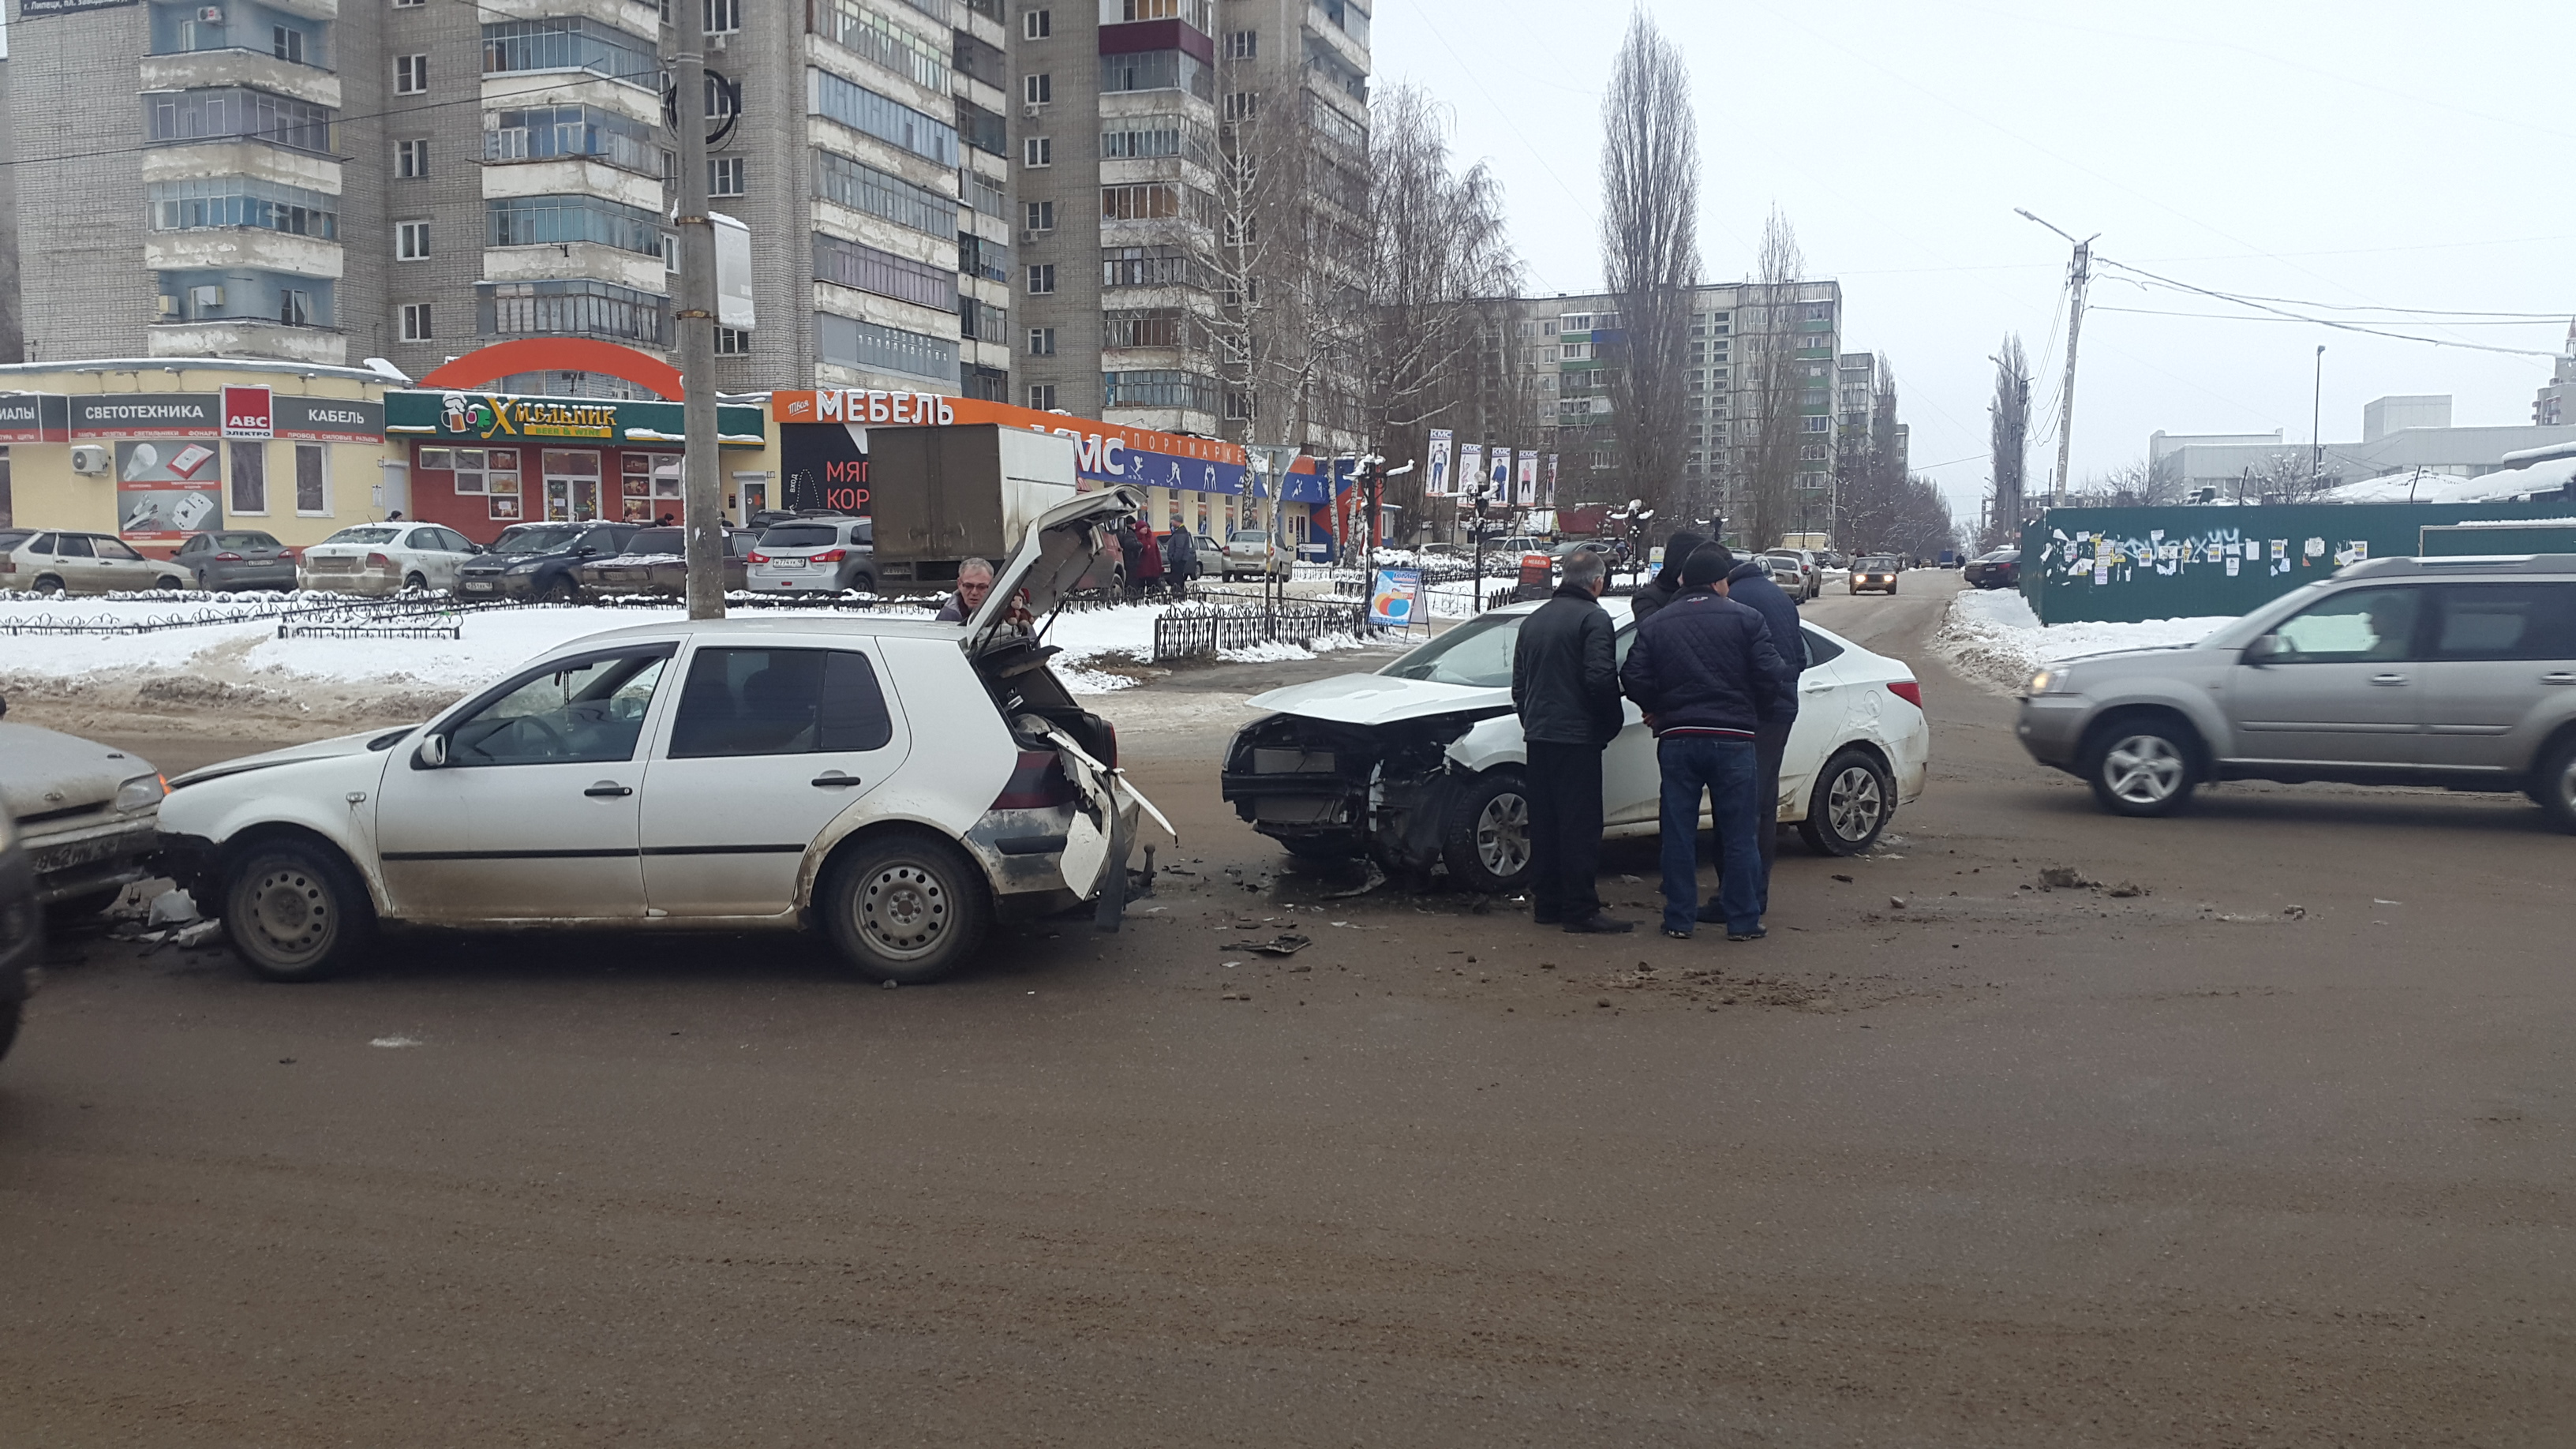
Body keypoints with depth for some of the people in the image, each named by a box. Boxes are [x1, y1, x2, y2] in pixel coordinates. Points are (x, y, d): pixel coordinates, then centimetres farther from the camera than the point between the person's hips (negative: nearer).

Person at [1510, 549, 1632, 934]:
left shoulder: (1533, 621, 14)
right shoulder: (1594, 618, -10)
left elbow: (1519, 684, 19)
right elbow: (1600, 679, -18)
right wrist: (1610, 725, -5)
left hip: (1538, 734, 7)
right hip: (1577, 737, -7)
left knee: (1543, 822, 12)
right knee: (1580, 826, -5)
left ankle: (1545, 903, 16)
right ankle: (1580, 910, -5)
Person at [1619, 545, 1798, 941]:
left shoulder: (1655, 625, 6)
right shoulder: (1745, 619, -1)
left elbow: (1634, 678, 0)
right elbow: (1770, 673, -6)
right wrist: (1757, 715, 11)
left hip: (1677, 739, 2)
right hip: (1733, 738, -2)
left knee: (1679, 833, 8)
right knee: (1737, 834, 6)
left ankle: (1679, 920, 10)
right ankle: (1743, 921, 9)